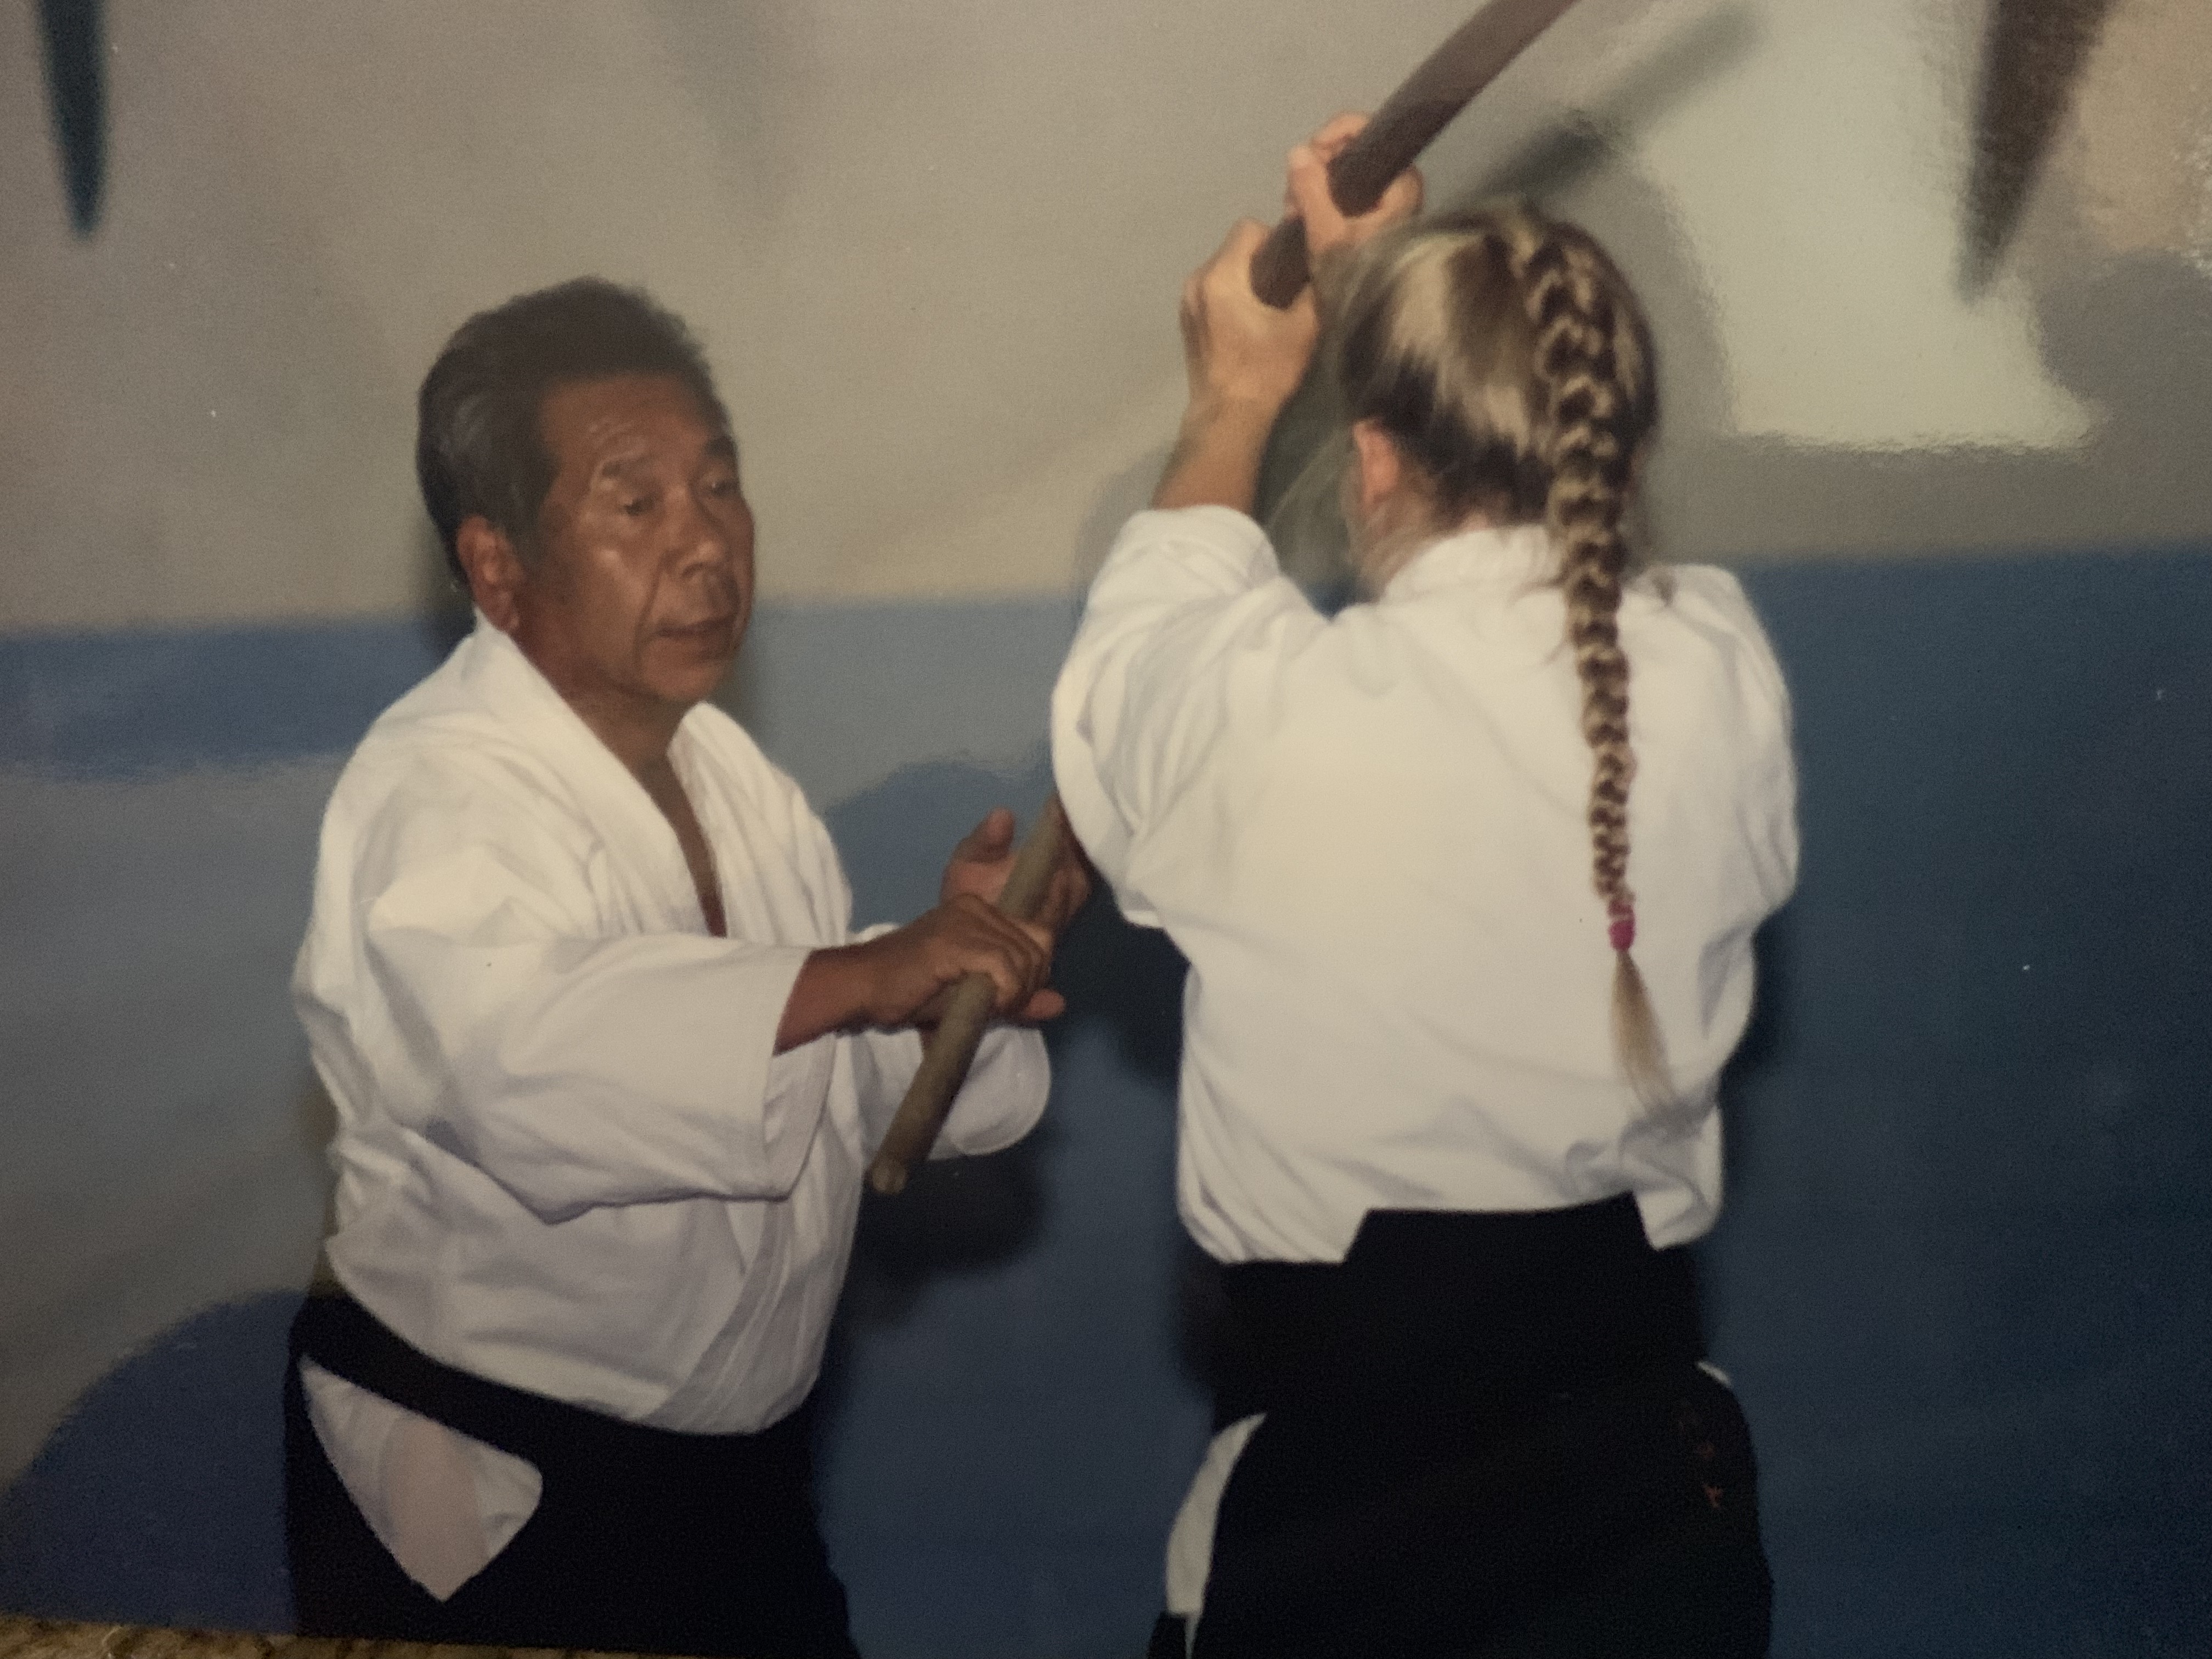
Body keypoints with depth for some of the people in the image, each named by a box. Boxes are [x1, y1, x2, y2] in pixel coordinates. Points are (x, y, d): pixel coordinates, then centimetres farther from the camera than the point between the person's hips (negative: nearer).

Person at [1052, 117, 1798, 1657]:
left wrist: (1235, 407, 19)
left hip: (1343, 1431, -3)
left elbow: (1126, 672, 6)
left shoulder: (1266, 723, -19)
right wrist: (1403, 288, 20)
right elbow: (1544, 510, 12)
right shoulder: (1723, 685, -10)